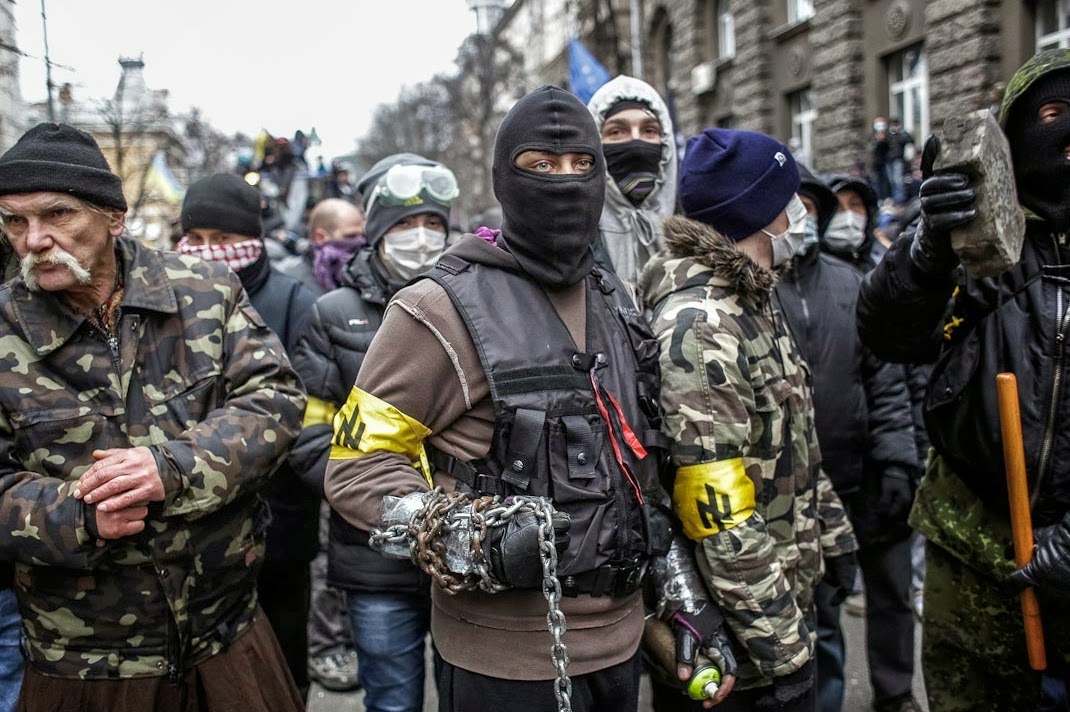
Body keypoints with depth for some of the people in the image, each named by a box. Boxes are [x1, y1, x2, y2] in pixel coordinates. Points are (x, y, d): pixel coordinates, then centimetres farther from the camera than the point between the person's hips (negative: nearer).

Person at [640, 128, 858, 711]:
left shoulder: (754, 302, 9)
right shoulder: (700, 328, -24)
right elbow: (722, 518, -26)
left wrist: (832, 535, 19)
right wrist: (781, 648, -22)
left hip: (787, 592, 9)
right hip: (740, 625, -9)